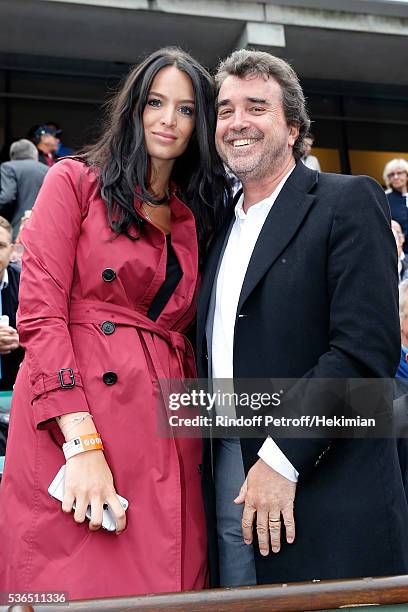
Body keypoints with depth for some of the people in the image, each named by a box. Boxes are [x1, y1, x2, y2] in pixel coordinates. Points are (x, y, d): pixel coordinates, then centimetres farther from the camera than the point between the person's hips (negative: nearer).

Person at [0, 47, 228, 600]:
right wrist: (81, 442, -16)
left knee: (167, 589, 4)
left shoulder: (196, 218, 18)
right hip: (68, 429, -4)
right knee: (72, 587, -2)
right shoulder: (76, 181, 3)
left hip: (167, 434, 5)